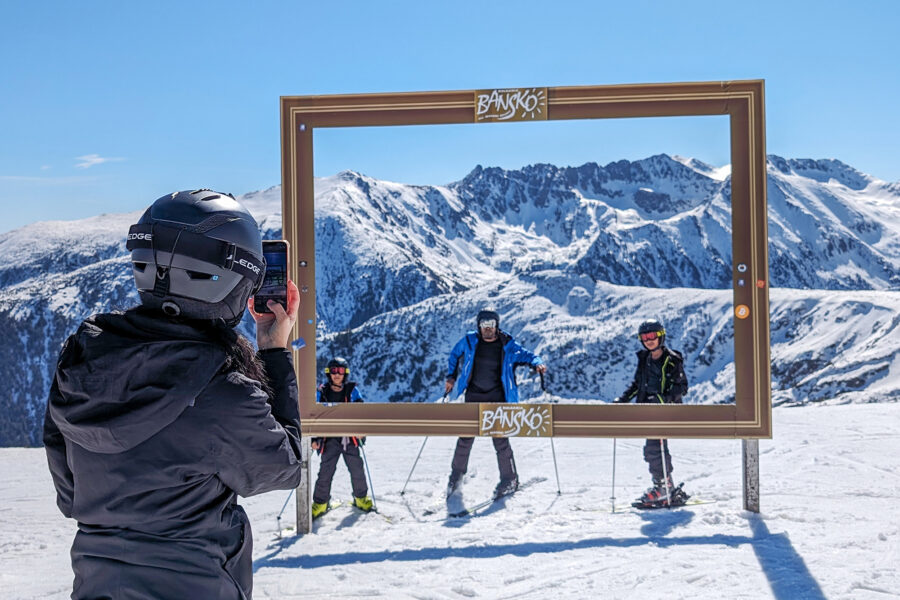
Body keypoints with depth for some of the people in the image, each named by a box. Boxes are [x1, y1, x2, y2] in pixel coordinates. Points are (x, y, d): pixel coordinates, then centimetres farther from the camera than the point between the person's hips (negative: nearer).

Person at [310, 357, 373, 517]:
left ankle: (361, 498, 24)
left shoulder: (352, 390, 3)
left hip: (350, 438, 1)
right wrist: (314, 439, -2)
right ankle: (320, 503, 11)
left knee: (357, 469, 3)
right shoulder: (322, 392, 2)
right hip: (330, 439, -1)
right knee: (325, 472, -4)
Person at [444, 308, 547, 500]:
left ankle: (510, 479, 8)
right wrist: (451, 376, 8)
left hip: (497, 397, -2)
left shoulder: (508, 346, -7)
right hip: (473, 396, 2)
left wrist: (537, 363, -22)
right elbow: (455, 354, 15)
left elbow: (526, 355, 0)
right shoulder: (469, 341, -2)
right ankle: (457, 473, 24)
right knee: (466, 437, 3)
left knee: (500, 439, -6)